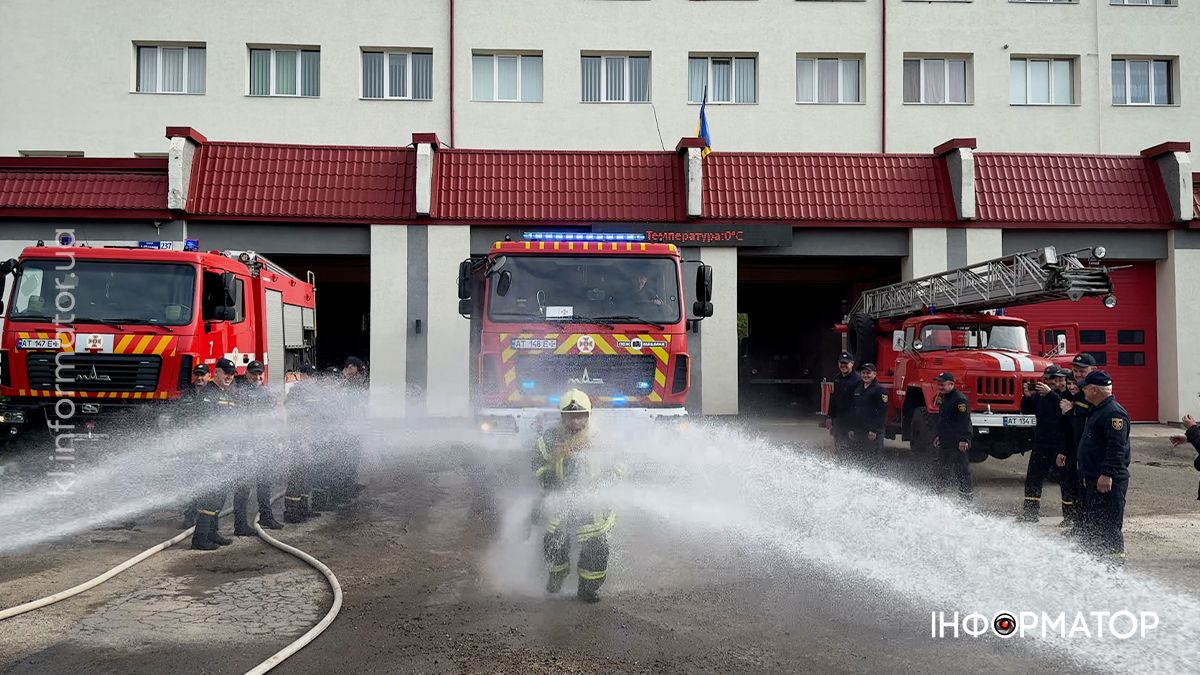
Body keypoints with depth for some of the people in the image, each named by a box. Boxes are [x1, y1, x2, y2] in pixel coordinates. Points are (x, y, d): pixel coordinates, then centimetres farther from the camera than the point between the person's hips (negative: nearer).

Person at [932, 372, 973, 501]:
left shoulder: (960, 399, -15)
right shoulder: (942, 398, 15)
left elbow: (965, 421, -21)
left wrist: (964, 439, -26)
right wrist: (937, 435, 24)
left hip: (958, 443, -10)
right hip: (945, 441, 10)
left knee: (962, 470, -6)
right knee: (942, 468, 15)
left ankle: (967, 495, -2)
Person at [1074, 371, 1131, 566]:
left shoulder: (1114, 413, -16)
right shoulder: (1098, 411, 19)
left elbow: (1117, 448, -24)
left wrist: (1107, 474, -29)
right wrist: (1088, 476, 27)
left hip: (1109, 482, -11)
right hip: (1094, 479, 11)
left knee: (1109, 526, -7)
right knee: (1089, 524, 16)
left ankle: (1115, 562, -2)